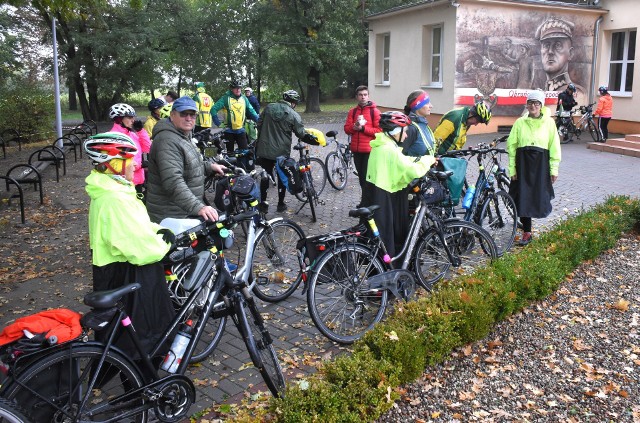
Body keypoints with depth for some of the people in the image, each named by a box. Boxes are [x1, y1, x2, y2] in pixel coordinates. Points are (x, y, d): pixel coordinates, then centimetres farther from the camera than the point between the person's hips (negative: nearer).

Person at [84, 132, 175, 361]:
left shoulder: (109, 191, 5)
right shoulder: (115, 200, -29)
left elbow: (138, 225, 15)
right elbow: (143, 249, -30)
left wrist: (160, 231, -4)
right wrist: (165, 243, -10)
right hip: (127, 279, -10)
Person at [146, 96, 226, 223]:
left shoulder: (184, 136, 14)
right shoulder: (167, 142, -21)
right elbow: (173, 182, -33)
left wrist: (209, 167, 16)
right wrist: (198, 207, -39)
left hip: (187, 212, 10)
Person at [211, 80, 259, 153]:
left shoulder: (244, 98, 5)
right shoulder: (226, 98, -8)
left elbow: (251, 111, 12)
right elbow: (213, 109, -9)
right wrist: (218, 123, -13)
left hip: (241, 131, 3)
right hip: (229, 131, -3)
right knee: (230, 152, 7)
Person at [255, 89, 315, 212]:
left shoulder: (268, 108, 2)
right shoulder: (293, 115, -10)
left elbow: (259, 125, 9)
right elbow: (302, 134, -7)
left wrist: (259, 142, 20)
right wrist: (313, 139, 9)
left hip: (264, 150, 3)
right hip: (282, 152, -3)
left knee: (265, 176, 14)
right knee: (282, 177, 12)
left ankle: (262, 202, 18)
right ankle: (281, 204, 17)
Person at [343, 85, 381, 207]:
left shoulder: (374, 111, -4)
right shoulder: (352, 112, 11)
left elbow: (379, 130, -9)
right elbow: (347, 129, 7)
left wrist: (363, 128, -16)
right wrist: (354, 127, -13)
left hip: (369, 150, -5)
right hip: (356, 150, 5)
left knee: (367, 178, -4)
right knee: (361, 177, 12)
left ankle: (365, 204, 1)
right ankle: (367, 201, 22)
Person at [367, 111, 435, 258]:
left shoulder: (379, 146, 9)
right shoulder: (390, 150, -21)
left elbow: (403, 162, 16)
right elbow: (414, 170, -25)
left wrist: (421, 159, 5)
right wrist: (428, 159, -8)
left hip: (374, 192, 10)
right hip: (383, 198, -10)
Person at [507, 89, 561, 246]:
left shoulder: (549, 123, 2)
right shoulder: (520, 122, 2)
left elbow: (554, 147, 2)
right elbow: (511, 146, 3)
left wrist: (554, 169, -1)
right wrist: (512, 168, -2)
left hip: (541, 164, 0)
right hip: (523, 162, 0)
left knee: (539, 195, 3)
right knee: (523, 197, -1)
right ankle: (526, 232, 7)